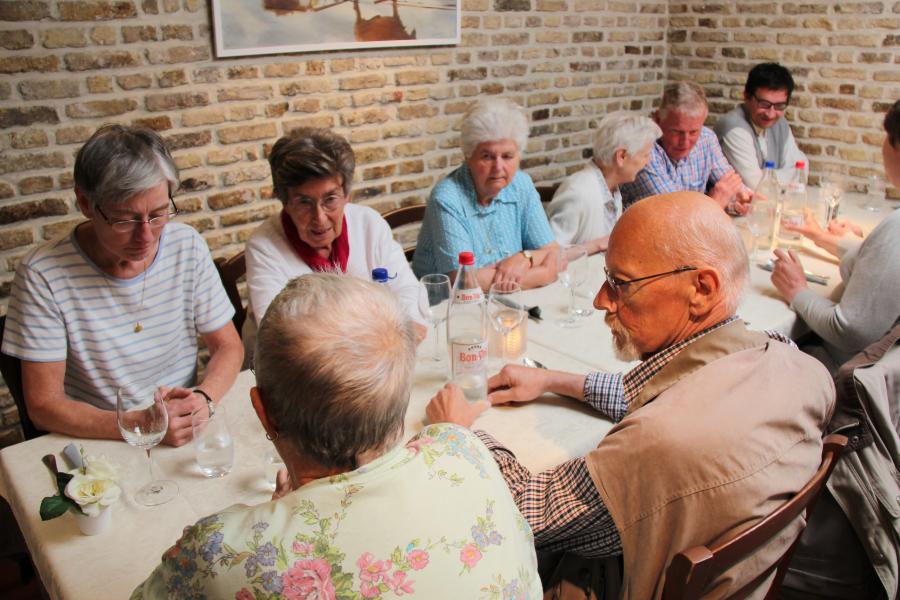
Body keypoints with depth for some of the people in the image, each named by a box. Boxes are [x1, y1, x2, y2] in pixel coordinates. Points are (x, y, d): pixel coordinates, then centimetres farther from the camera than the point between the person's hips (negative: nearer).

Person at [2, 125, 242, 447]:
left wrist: (204, 397, -18)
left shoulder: (187, 246, -4)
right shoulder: (43, 274, -14)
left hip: (185, 441, 3)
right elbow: (43, 405, -11)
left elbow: (228, 347, 3)